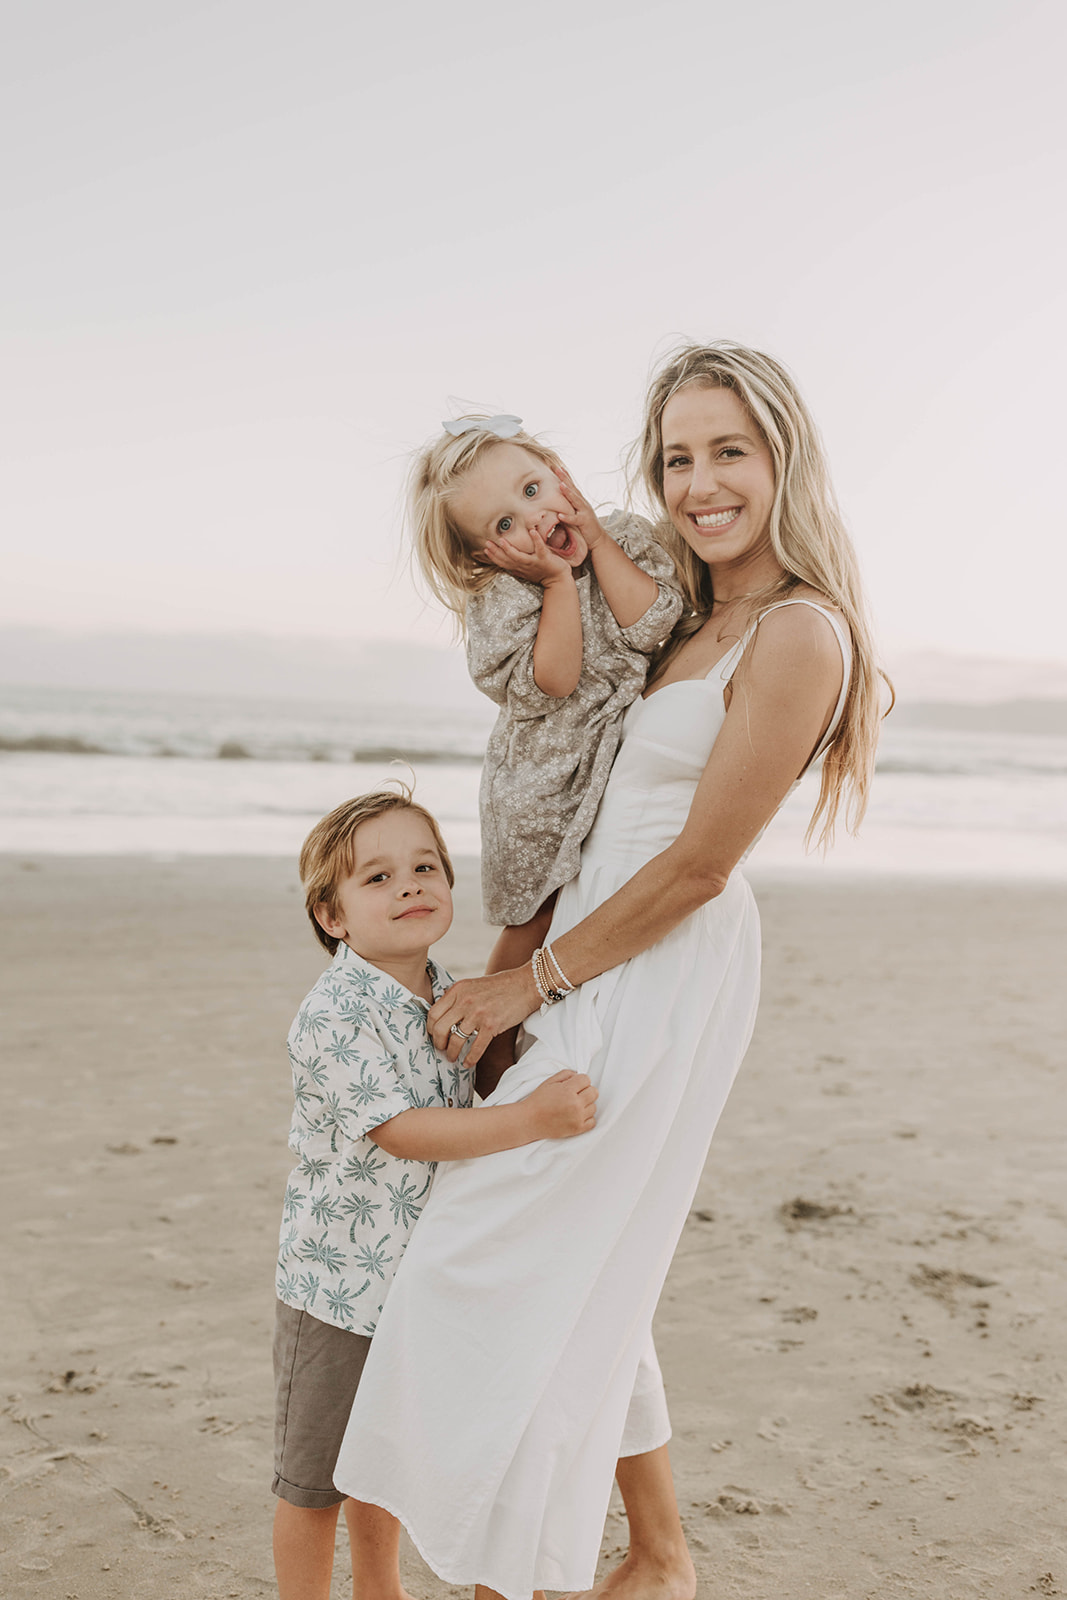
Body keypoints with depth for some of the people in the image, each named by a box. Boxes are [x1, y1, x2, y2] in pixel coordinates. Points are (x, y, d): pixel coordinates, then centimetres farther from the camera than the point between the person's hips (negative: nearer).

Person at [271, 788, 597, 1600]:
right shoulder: (333, 1017, -23)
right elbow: (401, 1132, -30)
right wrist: (533, 1118, -35)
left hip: (422, 1279, 7)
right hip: (337, 1283, -7)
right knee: (315, 1479, 9)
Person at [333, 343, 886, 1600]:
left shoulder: (798, 635, -18)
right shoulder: (698, 619, 9)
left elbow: (698, 866, -18)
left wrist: (534, 981, -12)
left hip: (664, 974, -9)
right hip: (606, 953, 9)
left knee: (518, 1269, -3)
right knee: (587, 1273, 16)